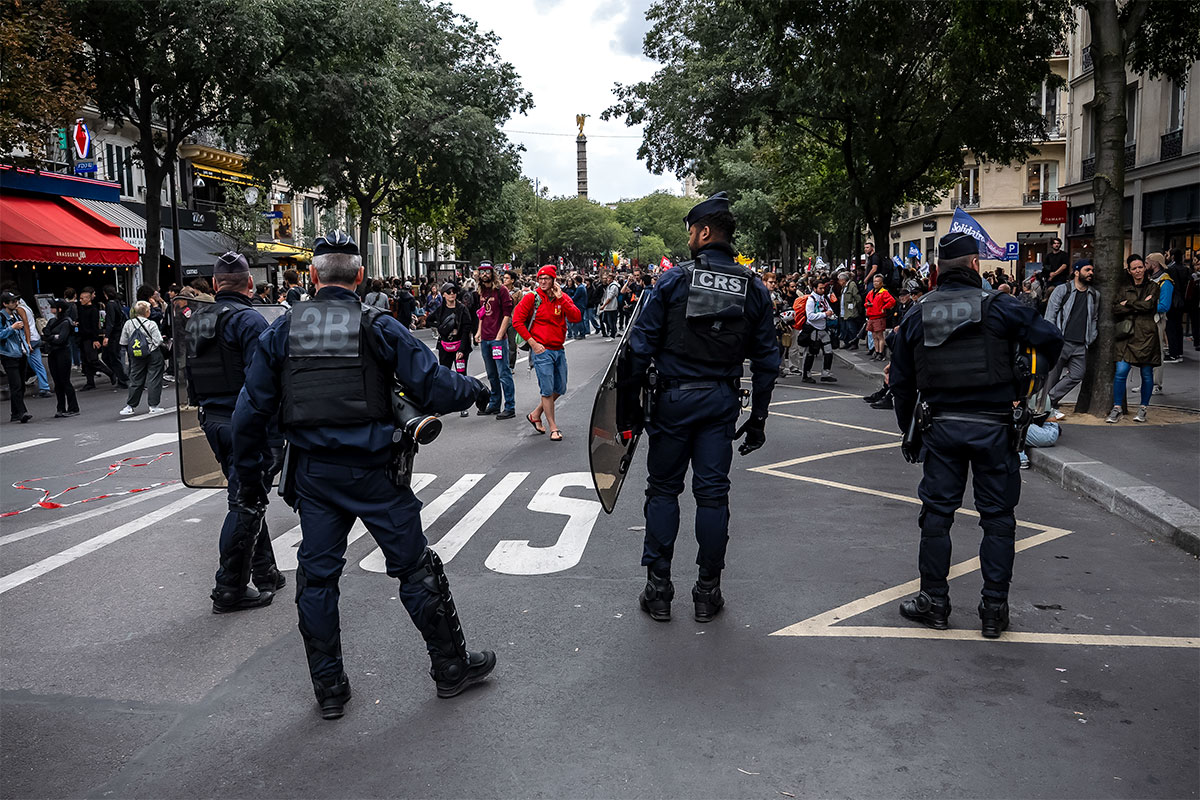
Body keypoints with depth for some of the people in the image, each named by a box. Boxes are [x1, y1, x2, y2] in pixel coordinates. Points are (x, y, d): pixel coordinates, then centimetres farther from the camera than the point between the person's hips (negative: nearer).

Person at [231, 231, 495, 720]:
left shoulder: (282, 330, 1)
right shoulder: (377, 327, -8)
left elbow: (252, 410, 2)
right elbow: (433, 387, -12)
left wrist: (249, 475, 12)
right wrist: (475, 391, 8)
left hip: (313, 473, 3)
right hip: (374, 471, -3)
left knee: (316, 575, 14)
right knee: (415, 566, 9)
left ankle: (329, 688, 23)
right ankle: (451, 668, 21)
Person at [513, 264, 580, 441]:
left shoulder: (563, 298, 6)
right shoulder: (532, 297, -5)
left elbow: (576, 318, -8)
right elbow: (517, 321, -5)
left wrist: (561, 299, -13)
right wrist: (532, 343, -9)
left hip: (559, 350, 5)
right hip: (541, 350, -5)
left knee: (560, 389, 12)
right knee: (547, 390, -4)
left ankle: (535, 415, 30)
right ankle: (553, 428, 7)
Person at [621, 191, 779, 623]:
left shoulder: (673, 280, -7)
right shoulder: (754, 289, 4)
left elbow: (641, 344, -9)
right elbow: (766, 359, 6)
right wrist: (758, 417, 12)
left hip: (673, 399, -2)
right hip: (722, 401, 3)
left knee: (663, 490, 9)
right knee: (712, 493, 8)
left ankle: (658, 588, 13)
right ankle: (708, 592, 16)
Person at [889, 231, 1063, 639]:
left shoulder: (917, 314, 3)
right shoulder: (998, 306, -7)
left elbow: (900, 379, 7)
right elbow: (1050, 339, -15)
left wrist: (907, 428, 19)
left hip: (941, 427, 3)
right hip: (993, 428, -2)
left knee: (936, 512, 11)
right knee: (997, 517, 7)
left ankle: (934, 600, 18)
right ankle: (994, 609, 13)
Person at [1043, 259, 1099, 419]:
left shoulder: (1095, 295, 15)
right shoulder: (1062, 290, 2)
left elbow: (1095, 319, 21)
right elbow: (1050, 316, -1)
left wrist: (1090, 340, 9)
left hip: (1081, 346, 4)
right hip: (1060, 342, -4)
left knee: (1076, 376, -6)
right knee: (1051, 376, -1)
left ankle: (1050, 401, 5)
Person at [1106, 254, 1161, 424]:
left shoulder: (1152, 287, 7)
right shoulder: (1124, 288, 13)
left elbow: (1148, 306, -10)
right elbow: (1115, 309, -2)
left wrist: (1128, 304, -2)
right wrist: (1139, 305, -8)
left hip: (1146, 335, -1)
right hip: (1127, 334, 1)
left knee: (1147, 374, 4)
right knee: (1120, 372, -8)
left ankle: (1143, 409, 17)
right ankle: (1117, 408, 0)